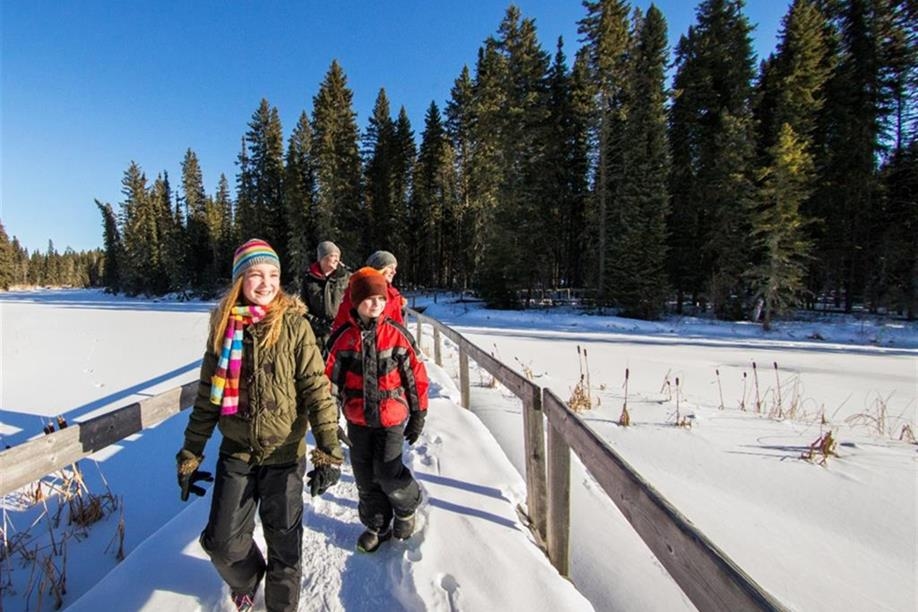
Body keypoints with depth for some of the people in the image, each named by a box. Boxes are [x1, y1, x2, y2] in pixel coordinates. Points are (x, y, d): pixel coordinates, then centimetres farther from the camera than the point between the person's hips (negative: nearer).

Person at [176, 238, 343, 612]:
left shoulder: (294, 325, -12)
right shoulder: (224, 326, -1)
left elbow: (316, 389, -15)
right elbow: (207, 396, 6)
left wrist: (328, 451, -21)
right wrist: (190, 455, 9)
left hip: (284, 454, -3)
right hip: (236, 454, 3)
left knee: (284, 543, 12)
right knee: (222, 542, 13)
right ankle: (245, 580, 47)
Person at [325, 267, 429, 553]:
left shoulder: (397, 334, -9)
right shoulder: (343, 336, -5)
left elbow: (416, 375, -3)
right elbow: (330, 377, 1)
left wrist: (418, 415, 0)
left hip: (391, 416, -3)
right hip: (357, 418, 3)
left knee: (387, 472, -4)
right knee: (365, 477, 14)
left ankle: (407, 507, 30)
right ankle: (376, 525, 39)